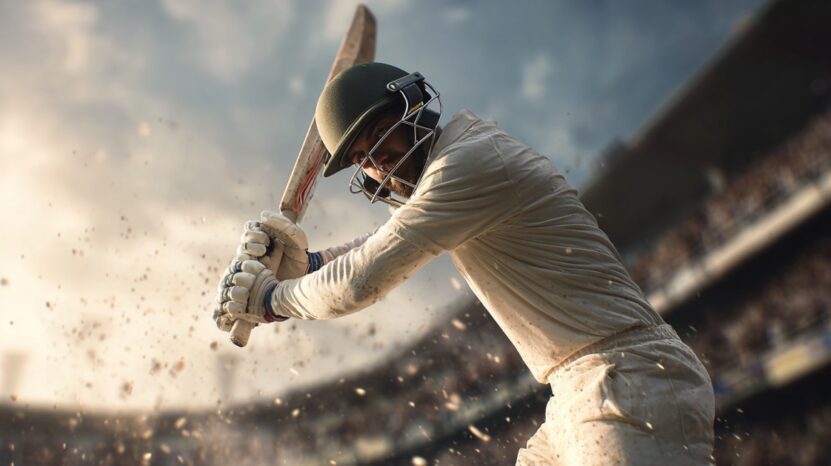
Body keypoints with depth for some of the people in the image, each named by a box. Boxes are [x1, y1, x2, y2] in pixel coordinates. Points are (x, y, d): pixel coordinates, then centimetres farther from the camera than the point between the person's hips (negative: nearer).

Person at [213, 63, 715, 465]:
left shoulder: (470, 163, -17)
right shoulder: (451, 160, 15)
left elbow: (362, 282, -15)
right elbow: (387, 247, 23)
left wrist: (272, 299, 2)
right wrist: (307, 263, 6)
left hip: (632, 391, -10)